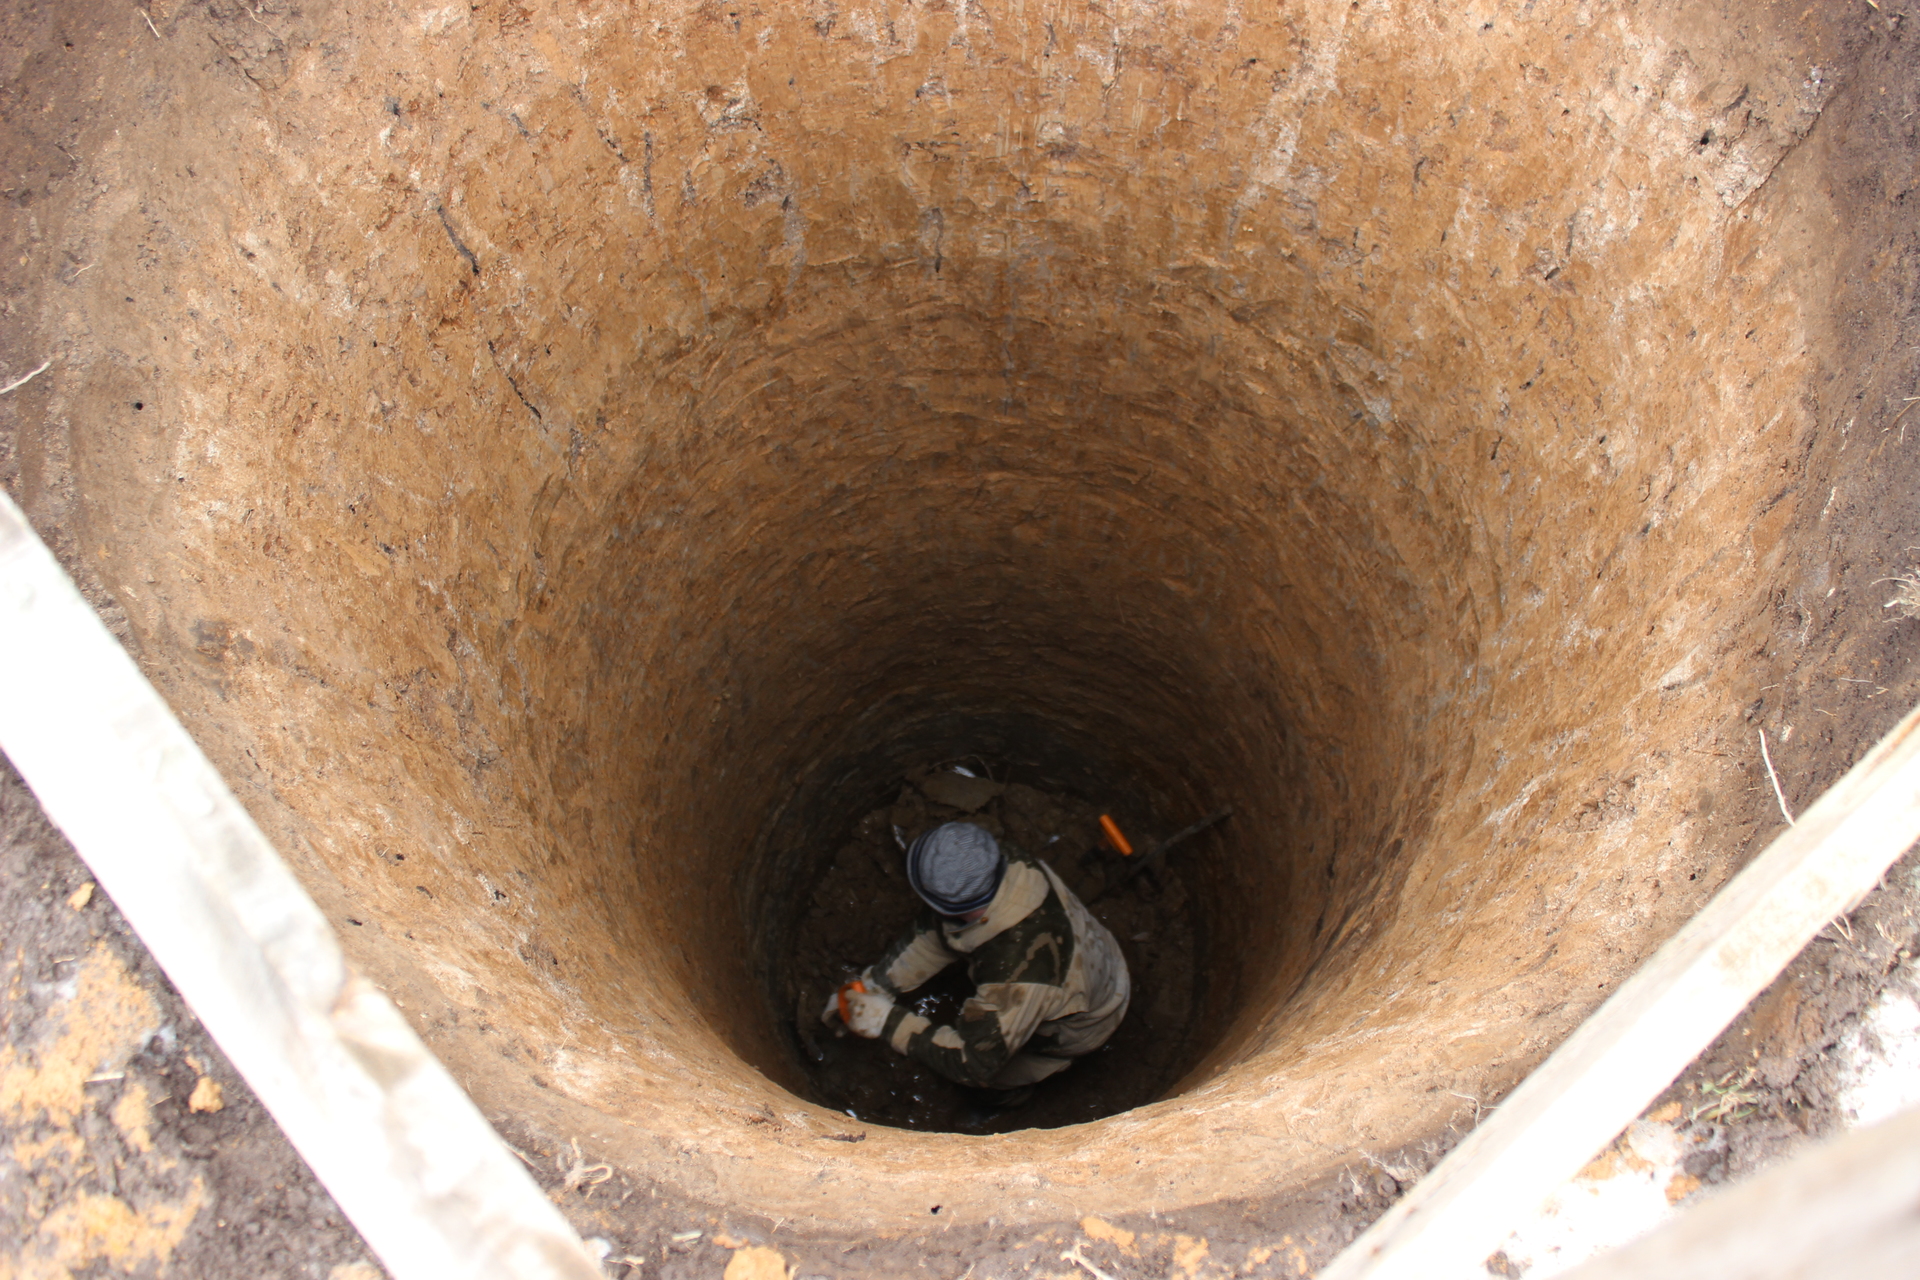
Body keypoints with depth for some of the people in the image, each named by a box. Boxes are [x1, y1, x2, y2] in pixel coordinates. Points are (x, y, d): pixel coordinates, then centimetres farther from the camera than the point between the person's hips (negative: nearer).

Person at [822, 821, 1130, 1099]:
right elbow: (932, 934, -11)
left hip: (1080, 1026, -6)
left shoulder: (1018, 975, -48)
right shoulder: (1012, 867, -28)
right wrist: (870, 985, -10)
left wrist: (890, 1022, -32)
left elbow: (974, 1064, -36)